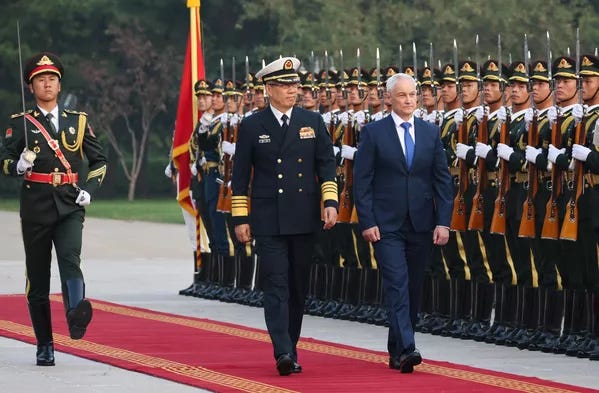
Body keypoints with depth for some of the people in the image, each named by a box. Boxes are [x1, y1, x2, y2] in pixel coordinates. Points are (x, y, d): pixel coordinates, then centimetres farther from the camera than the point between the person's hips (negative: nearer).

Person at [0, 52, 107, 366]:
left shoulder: (78, 121, 12)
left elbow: (99, 161, 18)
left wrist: (89, 189, 1)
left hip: (70, 207, 0)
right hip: (35, 208, 0)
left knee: (70, 259, -26)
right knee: (38, 278, 4)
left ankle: (76, 315, -48)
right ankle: (44, 347, 13)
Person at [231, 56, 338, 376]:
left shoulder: (313, 122, 8)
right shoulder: (252, 126, 2)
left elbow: (327, 165, 9)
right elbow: (240, 177, 4)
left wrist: (330, 202, -5)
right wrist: (240, 218, -1)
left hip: (304, 219, 3)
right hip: (269, 221, -3)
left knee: (298, 288, 8)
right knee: (276, 287, -11)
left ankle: (291, 351, 19)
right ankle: (283, 353, -19)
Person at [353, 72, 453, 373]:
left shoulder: (430, 133, 8)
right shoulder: (374, 133, -1)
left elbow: (442, 180, 8)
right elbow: (362, 181, -3)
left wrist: (443, 222, -1)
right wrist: (367, 222, -10)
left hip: (421, 225, 4)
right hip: (387, 225, -4)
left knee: (413, 289, 9)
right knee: (397, 285, -14)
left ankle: (397, 351, 20)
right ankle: (406, 349, -22)